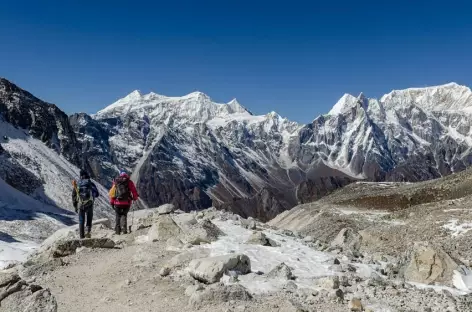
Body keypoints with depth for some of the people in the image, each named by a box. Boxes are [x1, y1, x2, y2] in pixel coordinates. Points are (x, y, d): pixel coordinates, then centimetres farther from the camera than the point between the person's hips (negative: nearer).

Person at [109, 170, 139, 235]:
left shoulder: (115, 182, 10)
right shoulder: (129, 182, 3)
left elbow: (111, 193, 9)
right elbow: (134, 191, -1)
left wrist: (112, 202, 15)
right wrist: (135, 198, 18)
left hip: (117, 202, 1)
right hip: (127, 202, -1)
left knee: (118, 216, 16)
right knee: (124, 215, 13)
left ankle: (117, 230, 11)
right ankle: (124, 228, -5)